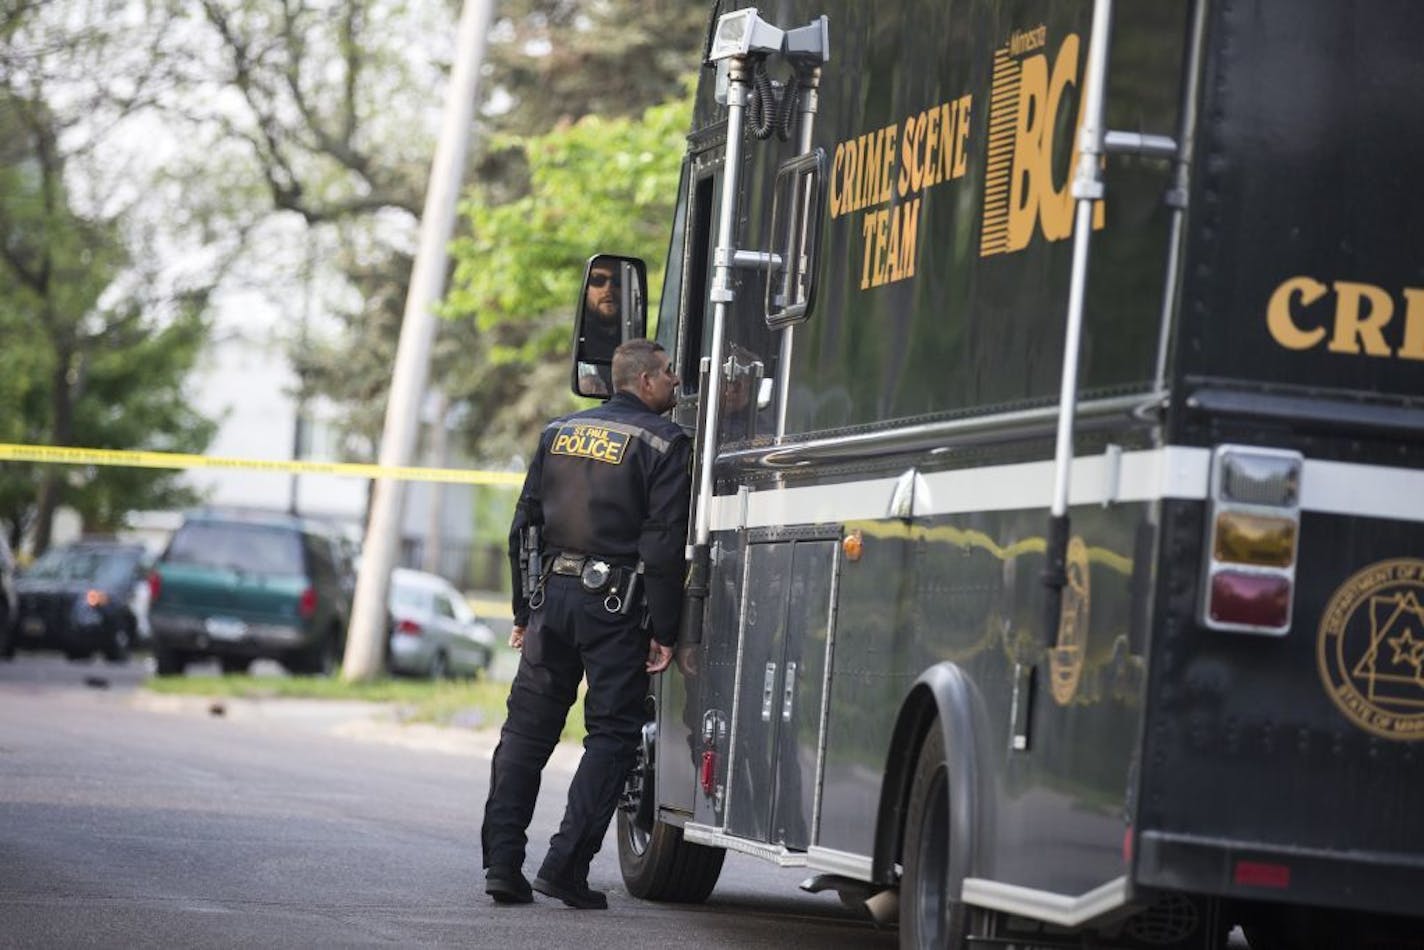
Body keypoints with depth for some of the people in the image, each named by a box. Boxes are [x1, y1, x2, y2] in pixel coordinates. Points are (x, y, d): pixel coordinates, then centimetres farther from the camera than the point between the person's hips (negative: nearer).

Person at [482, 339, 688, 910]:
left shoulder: (560, 432, 14)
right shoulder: (663, 443, -4)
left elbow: (524, 526, 14)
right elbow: (664, 545, -11)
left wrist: (524, 614, 19)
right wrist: (663, 633, -8)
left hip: (553, 599, 5)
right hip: (616, 606, -5)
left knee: (525, 732, 10)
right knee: (611, 735, 2)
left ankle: (502, 864, 6)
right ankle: (565, 868, -6)